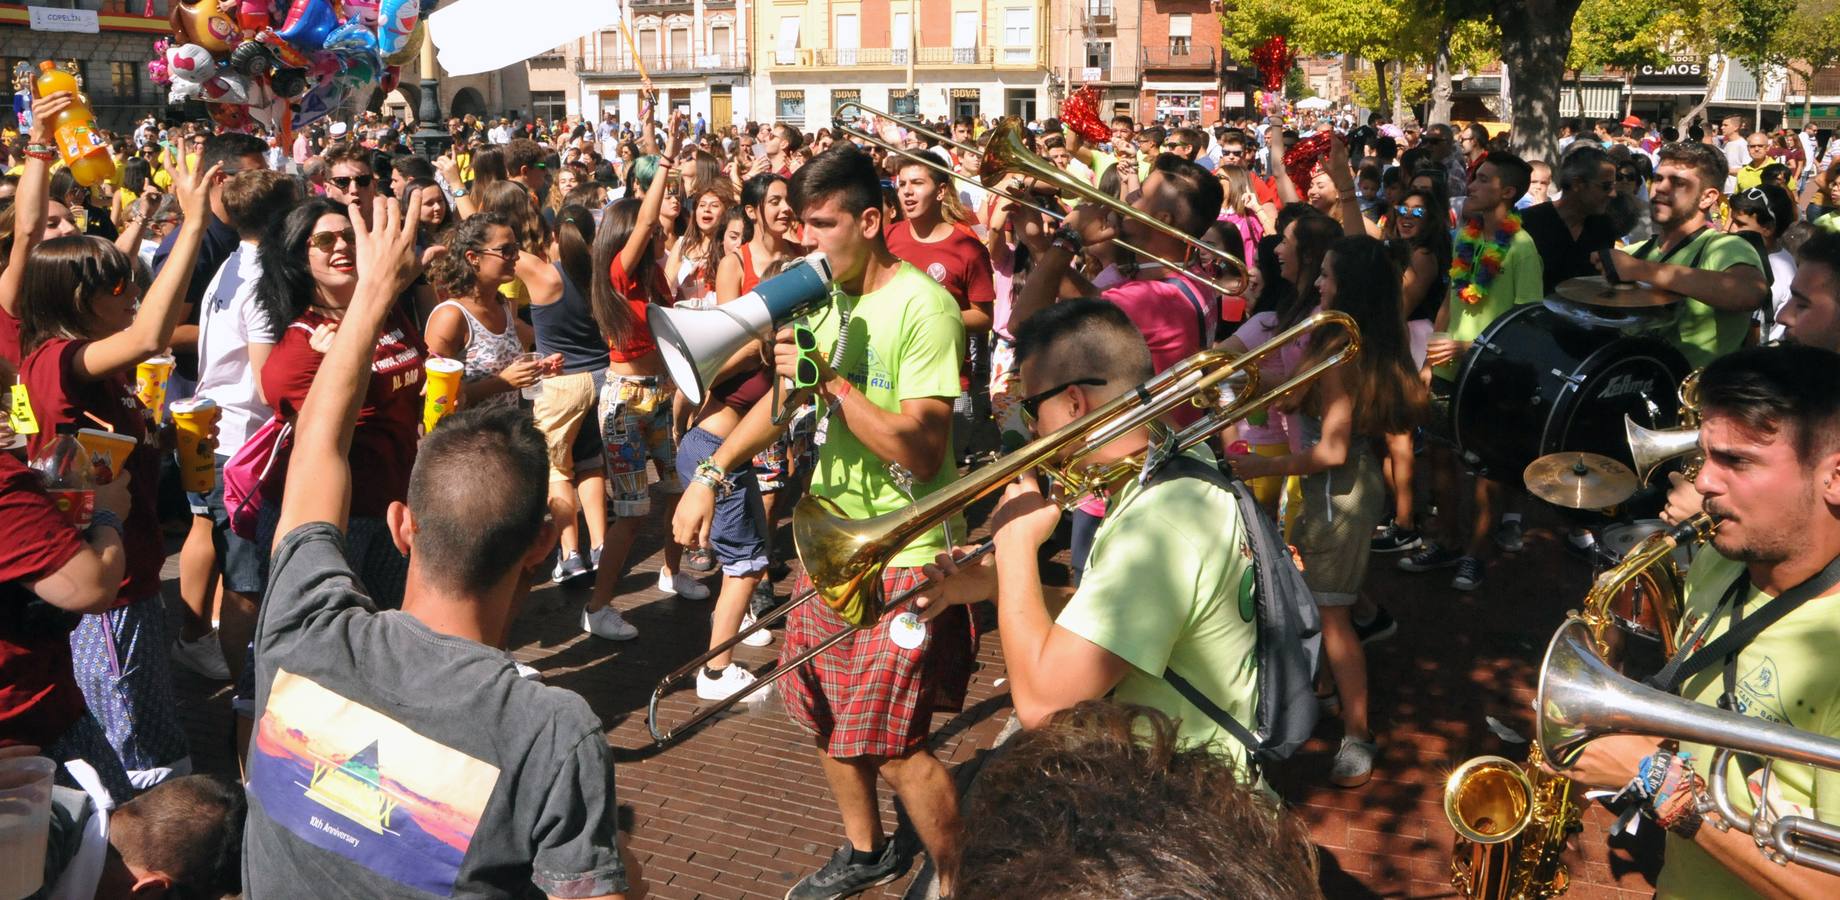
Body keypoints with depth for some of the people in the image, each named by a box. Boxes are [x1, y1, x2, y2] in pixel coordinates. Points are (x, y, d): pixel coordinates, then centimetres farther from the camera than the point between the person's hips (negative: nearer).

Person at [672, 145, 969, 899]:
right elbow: (787, 399, 19)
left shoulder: (920, 307, -19)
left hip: (903, 555, -8)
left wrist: (831, 381, -25)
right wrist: (712, 473, 13)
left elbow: (924, 452, -24)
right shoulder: (826, 295, 6)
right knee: (824, 716, 19)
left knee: (891, 742, -6)